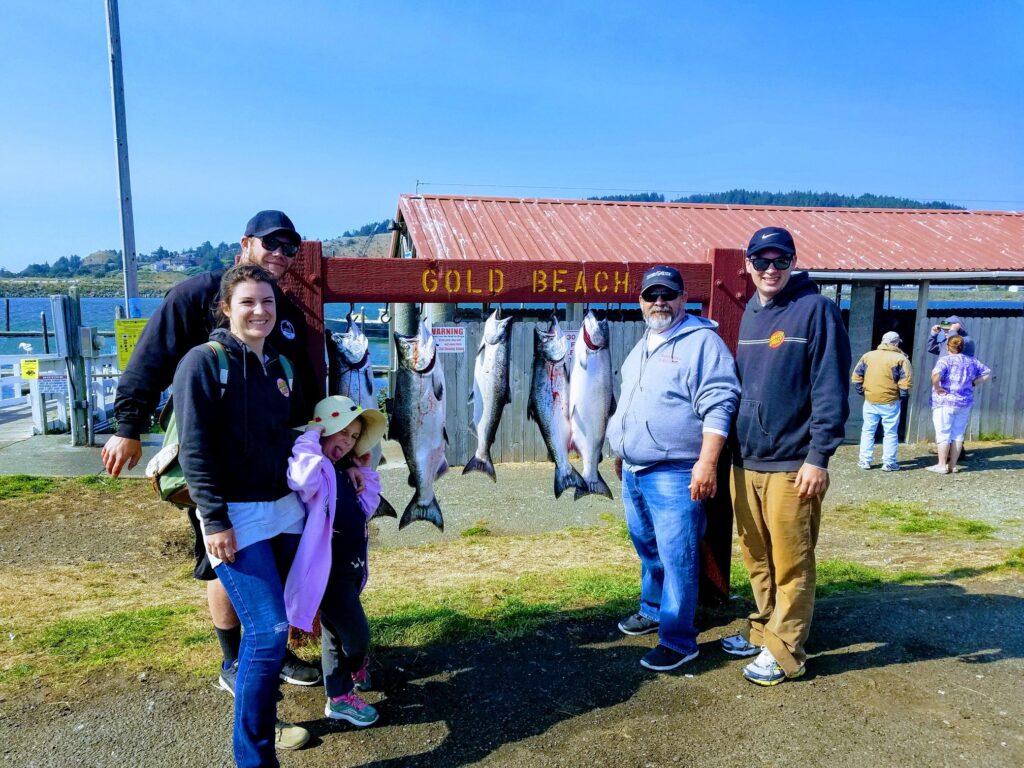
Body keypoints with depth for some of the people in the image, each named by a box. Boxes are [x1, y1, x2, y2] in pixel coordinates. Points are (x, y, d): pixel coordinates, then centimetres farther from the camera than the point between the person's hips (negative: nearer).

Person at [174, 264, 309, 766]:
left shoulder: (279, 366, 12)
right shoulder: (204, 361, -8)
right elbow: (194, 449, -13)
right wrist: (214, 520, -17)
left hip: (285, 511, 7)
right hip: (235, 517, -6)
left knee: (269, 626, 12)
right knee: (269, 630, -10)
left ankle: (261, 709, 34)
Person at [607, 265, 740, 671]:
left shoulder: (701, 341, -10)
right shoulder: (642, 346, 17)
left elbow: (718, 406, -18)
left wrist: (707, 462, -24)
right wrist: (621, 452, 25)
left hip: (674, 475, -8)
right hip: (634, 472, 9)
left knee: (677, 557, -4)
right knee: (648, 549, 21)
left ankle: (677, 640, 8)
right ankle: (653, 610, 38)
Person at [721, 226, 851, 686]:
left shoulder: (816, 310, -8)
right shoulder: (750, 314, 13)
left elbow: (831, 390, -12)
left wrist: (818, 457, -16)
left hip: (792, 464, -6)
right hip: (746, 460, 7)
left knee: (790, 563, 3)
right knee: (756, 556, 16)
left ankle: (784, 651, 17)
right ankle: (764, 629, 33)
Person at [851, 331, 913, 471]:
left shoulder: (867, 356, 5)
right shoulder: (901, 358, -6)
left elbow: (856, 377, 5)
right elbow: (906, 381, -12)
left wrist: (862, 391, 13)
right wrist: (902, 397, 1)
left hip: (870, 400, 3)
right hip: (890, 402, -3)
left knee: (868, 431, 12)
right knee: (890, 433, 6)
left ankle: (865, 461, 13)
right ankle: (889, 463, 8)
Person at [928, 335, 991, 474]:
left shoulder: (945, 360, -12)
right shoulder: (972, 361, 8)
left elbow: (935, 374, -30)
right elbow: (987, 372, 18)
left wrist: (937, 388, -16)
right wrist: (973, 383, 12)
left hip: (945, 402, -5)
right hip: (965, 403, 6)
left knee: (943, 434, 0)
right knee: (958, 434, 11)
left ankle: (942, 465, 3)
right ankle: (953, 465, 16)